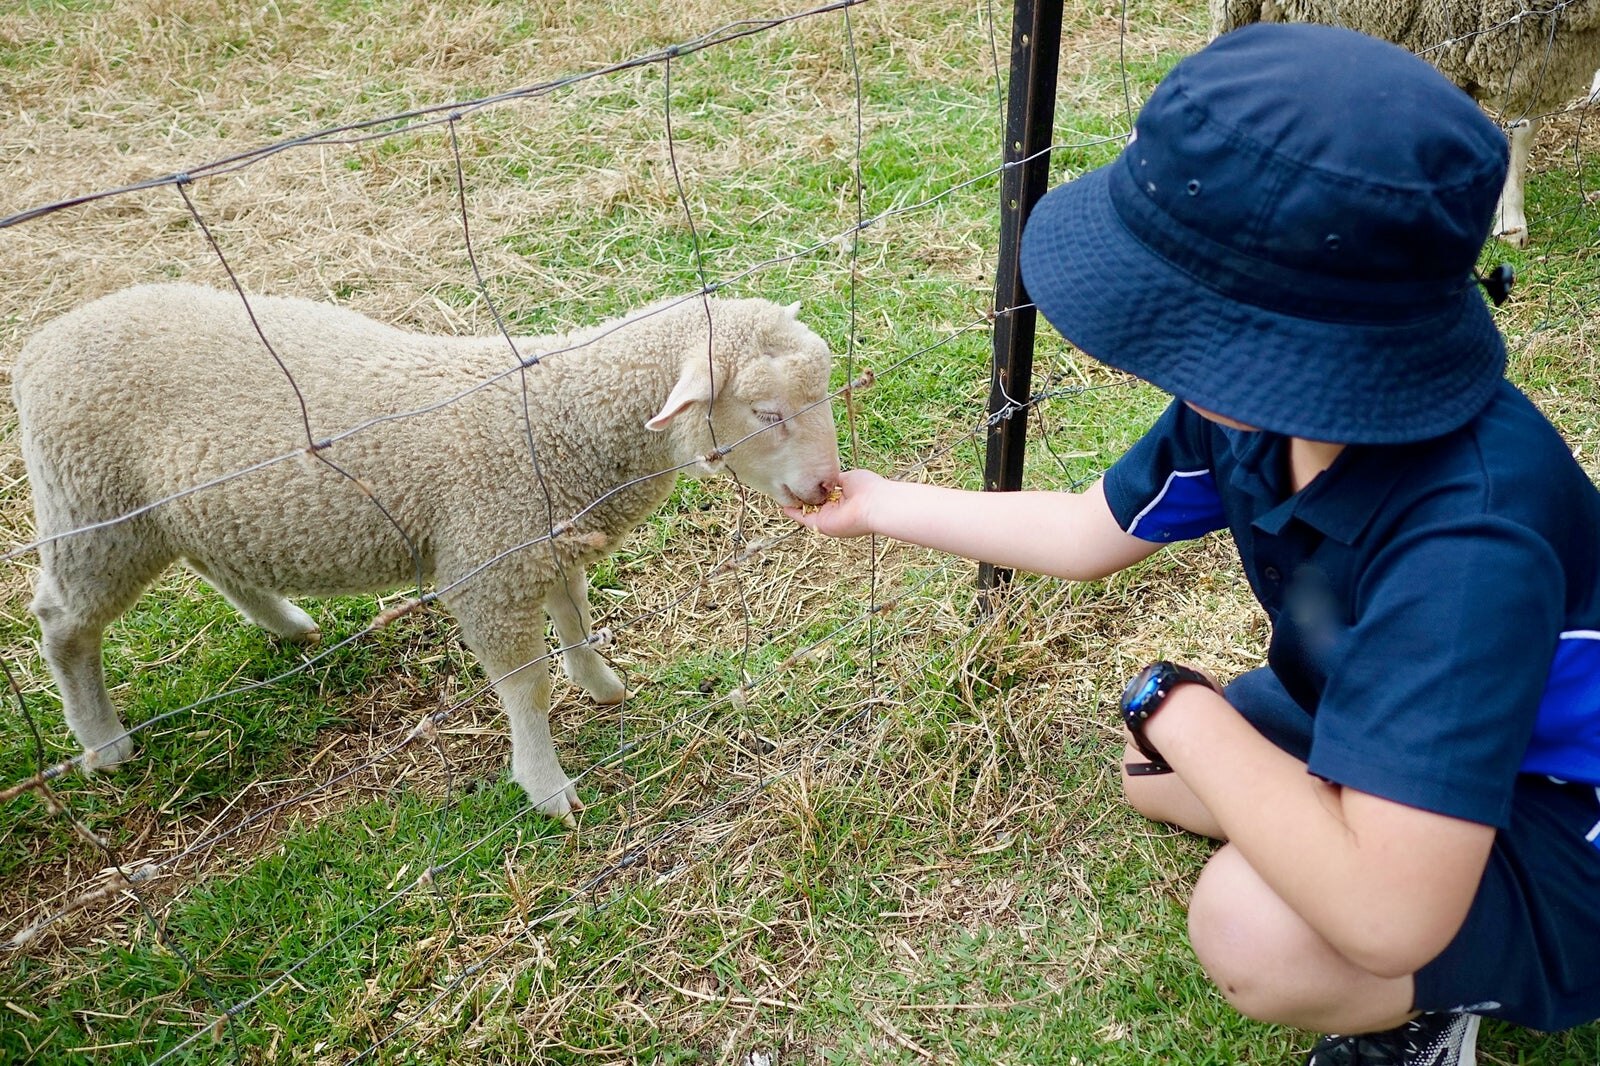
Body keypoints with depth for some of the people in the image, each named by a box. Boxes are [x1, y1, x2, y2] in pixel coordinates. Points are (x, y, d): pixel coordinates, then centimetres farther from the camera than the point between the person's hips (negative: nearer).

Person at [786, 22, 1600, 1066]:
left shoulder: (1467, 539, -43)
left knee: (1252, 925, -31)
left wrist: (1177, 702, -33)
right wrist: (876, 501, 6)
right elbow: (1084, 533, -1)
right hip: (1387, 725, 8)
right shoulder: (1257, 401, -18)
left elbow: (1382, 916, -48)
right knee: (1156, 774, 14)